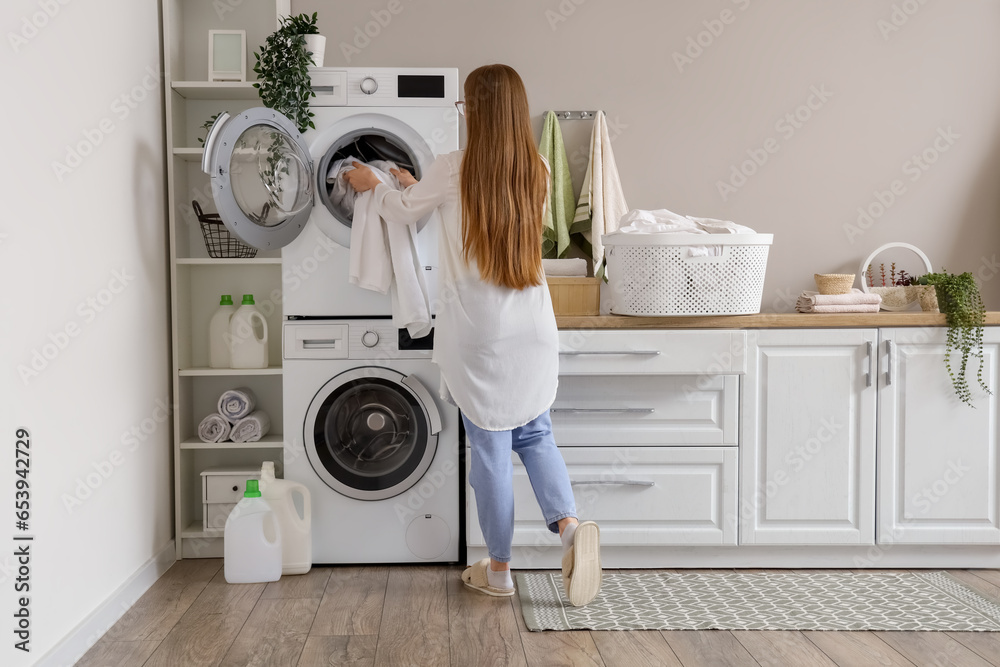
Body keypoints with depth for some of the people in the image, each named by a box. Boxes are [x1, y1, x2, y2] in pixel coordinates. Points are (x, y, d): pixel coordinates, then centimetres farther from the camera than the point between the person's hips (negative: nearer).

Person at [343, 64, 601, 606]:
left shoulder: (453, 171, -12)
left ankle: (498, 569, 19)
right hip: (532, 326, 4)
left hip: (479, 333, -4)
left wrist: (373, 184, 28)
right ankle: (568, 524, 0)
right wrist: (415, 185, 30)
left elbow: (403, 211, 6)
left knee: (490, 448, 7)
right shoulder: (536, 172, 3)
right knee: (534, 432, 20)